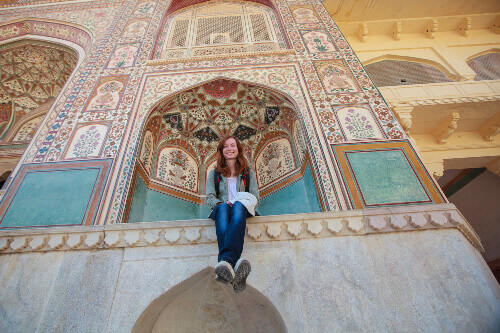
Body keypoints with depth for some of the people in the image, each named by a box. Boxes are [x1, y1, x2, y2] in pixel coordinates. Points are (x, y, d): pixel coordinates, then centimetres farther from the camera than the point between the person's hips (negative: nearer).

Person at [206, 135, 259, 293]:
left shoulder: (248, 173, 23)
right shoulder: (214, 173, 22)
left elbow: (255, 197, 12)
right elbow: (209, 197, 9)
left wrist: (242, 202, -12)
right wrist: (221, 203, -14)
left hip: (242, 209, 0)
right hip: (221, 210, 0)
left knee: (238, 207, -39)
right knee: (223, 208, -40)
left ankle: (226, 261, -63)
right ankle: (235, 264, -64)